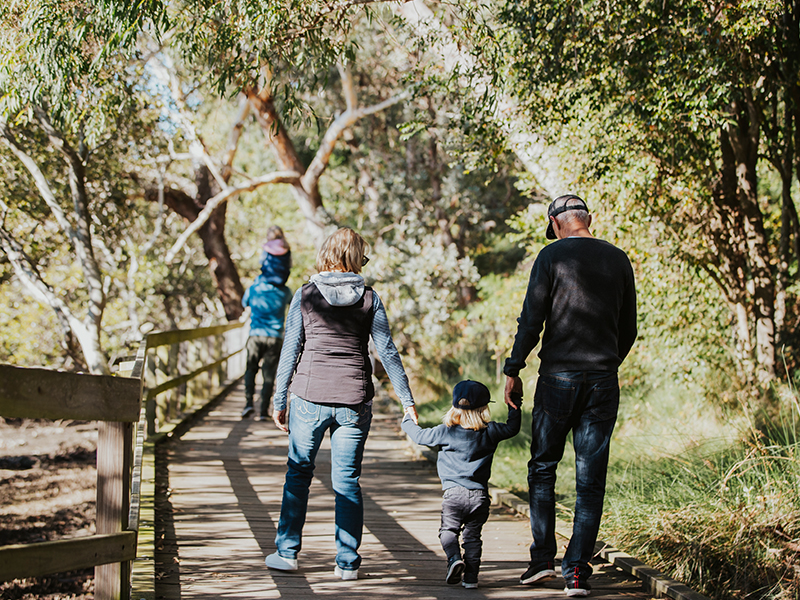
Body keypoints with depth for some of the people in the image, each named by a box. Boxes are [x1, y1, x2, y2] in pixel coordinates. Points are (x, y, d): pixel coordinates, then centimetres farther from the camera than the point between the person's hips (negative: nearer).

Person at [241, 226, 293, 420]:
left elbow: (244, 303, 15)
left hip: (256, 335, 0)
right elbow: (290, 301, 19)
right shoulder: (285, 292, -4)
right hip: (275, 338, 0)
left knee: (250, 369, 15)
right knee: (269, 374, 5)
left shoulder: (253, 289, -4)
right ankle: (263, 410, 3)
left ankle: (248, 402, -1)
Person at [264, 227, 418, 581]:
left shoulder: (305, 296, 1)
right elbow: (387, 352, 0)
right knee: (347, 481, 7)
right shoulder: (369, 298, 1)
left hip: (309, 398, 0)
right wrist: (407, 400, 4)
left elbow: (290, 351, 0)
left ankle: (286, 552, 14)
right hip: (354, 402, 0)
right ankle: (347, 562, 8)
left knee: (298, 473, 13)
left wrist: (279, 401, 6)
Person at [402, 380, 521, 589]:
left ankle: (454, 558, -15)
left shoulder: (446, 432, -3)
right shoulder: (490, 432, 0)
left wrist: (407, 422, 28)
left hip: (454, 493, -2)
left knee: (448, 530, 11)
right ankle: (471, 576, 5)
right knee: (473, 536, 10)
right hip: (479, 496, 2)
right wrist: (514, 405, 27)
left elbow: (421, 436, 9)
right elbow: (512, 428, 14)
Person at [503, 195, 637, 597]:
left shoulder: (552, 256, -3)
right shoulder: (618, 260, 9)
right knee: (591, 479, 4)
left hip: (558, 377, -3)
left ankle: (543, 558, 8)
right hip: (604, 380, 3)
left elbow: (531, 321, -7)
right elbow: (628, 330, 14)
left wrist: (513, 370, 1)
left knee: (542, 469, 12)